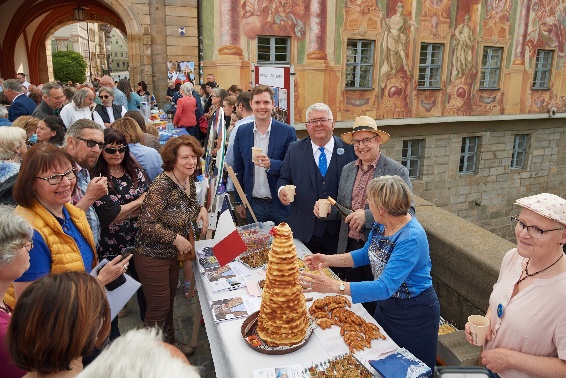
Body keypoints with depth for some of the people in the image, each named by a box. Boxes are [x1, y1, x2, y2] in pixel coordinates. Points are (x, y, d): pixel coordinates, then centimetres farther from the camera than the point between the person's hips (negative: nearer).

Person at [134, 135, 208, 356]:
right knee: (158, 308, 5)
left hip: (172, 254, 8)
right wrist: (176, 239, -23)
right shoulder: (162, 184, -25)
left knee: (169, 302, 23)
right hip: (152, 256, -8)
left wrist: (201, 209, -3)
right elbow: (147, 224, -26)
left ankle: (170, 342, 43)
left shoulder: (190, 181, -1)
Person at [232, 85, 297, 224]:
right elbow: (238, 169, 8)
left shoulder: (287, 132, -7)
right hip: (254, 204, 2)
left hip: (280, 204, -2)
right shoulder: (242, 132, 2)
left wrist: (270, 164, -25)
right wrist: (239, 202, 7)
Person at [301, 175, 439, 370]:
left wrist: (333, 286, -43)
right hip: (386, 304, 7)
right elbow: (366, 254, 8)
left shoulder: (411, 239, -33)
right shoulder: (381, 224, -9)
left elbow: (385, 287, -38)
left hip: (414, 314, -7)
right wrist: (328, 260, -5)